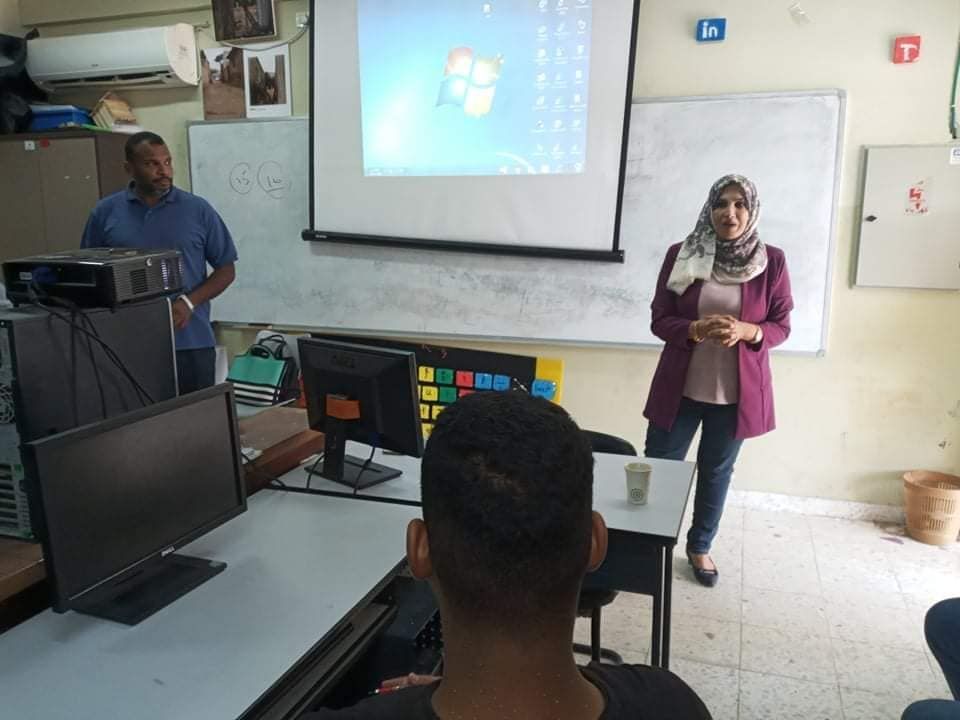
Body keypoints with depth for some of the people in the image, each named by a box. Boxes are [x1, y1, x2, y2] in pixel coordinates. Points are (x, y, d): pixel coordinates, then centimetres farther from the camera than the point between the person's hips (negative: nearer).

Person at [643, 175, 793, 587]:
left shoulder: (771, 261, -3)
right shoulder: (681, 255, -4)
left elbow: (781, 327, 0)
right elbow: (659, 320, -3)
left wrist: (746, 331, -22)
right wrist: (694, 329, -23)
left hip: (737, 391, 1)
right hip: (680, 386, 0)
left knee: (717, 471, 14)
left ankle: (700, 547, 34)